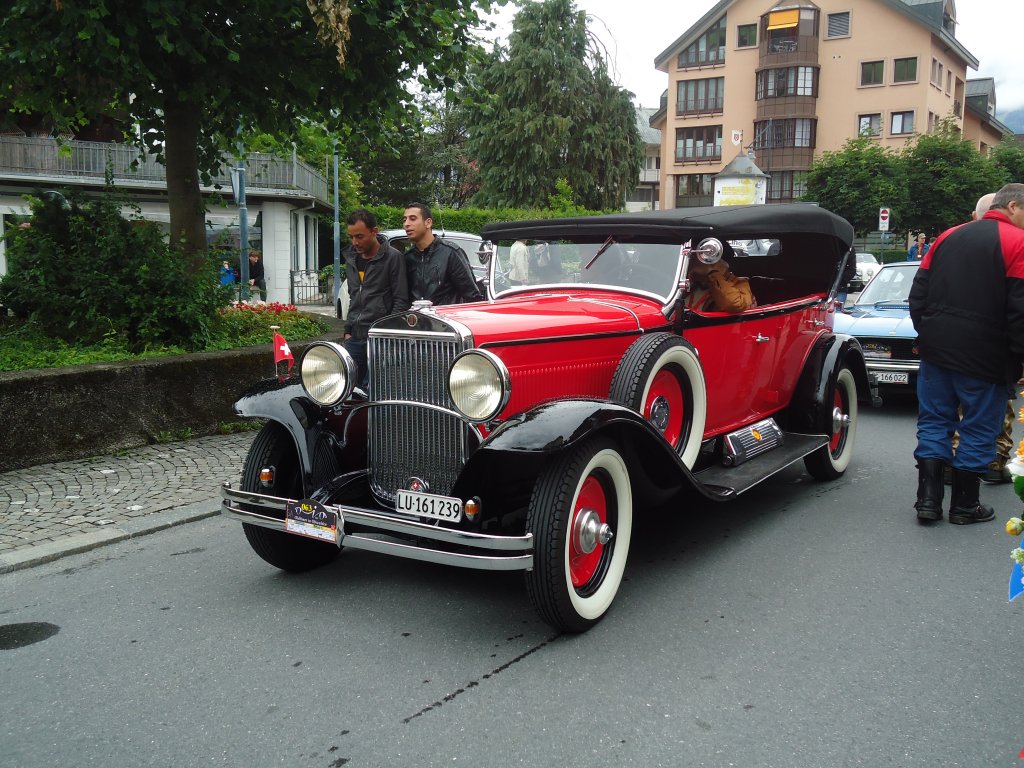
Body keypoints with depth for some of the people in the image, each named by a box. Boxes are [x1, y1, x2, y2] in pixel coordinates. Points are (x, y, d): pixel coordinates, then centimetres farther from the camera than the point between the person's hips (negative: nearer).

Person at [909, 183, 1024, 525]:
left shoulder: (948, 237, 10)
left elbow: (917, 294, 12)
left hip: (936, 351, 5)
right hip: (984, 357, -5)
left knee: (933, 422, 12)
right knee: (978, 429, 7)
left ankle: (928, 498, 10)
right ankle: (964, 505, 15)